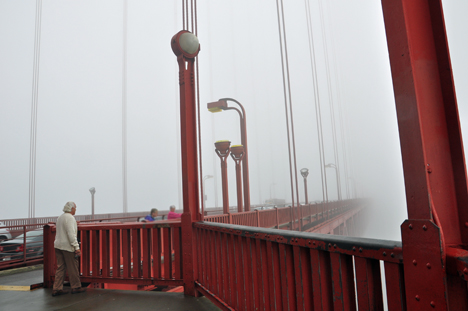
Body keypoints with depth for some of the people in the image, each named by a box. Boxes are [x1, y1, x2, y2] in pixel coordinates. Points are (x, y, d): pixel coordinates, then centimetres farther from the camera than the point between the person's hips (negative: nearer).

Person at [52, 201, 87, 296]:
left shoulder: (60, 217, 15)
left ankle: (57, 289, 11)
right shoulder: (70, 218, -15)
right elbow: (71, 234, -21)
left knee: (60, 267, 10)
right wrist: (77, 247, -20)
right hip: (67, 246, -9)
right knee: (73, 268, 2)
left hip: (58, 246, 9)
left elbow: (59, 233, 19)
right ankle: (76, 287, 12)